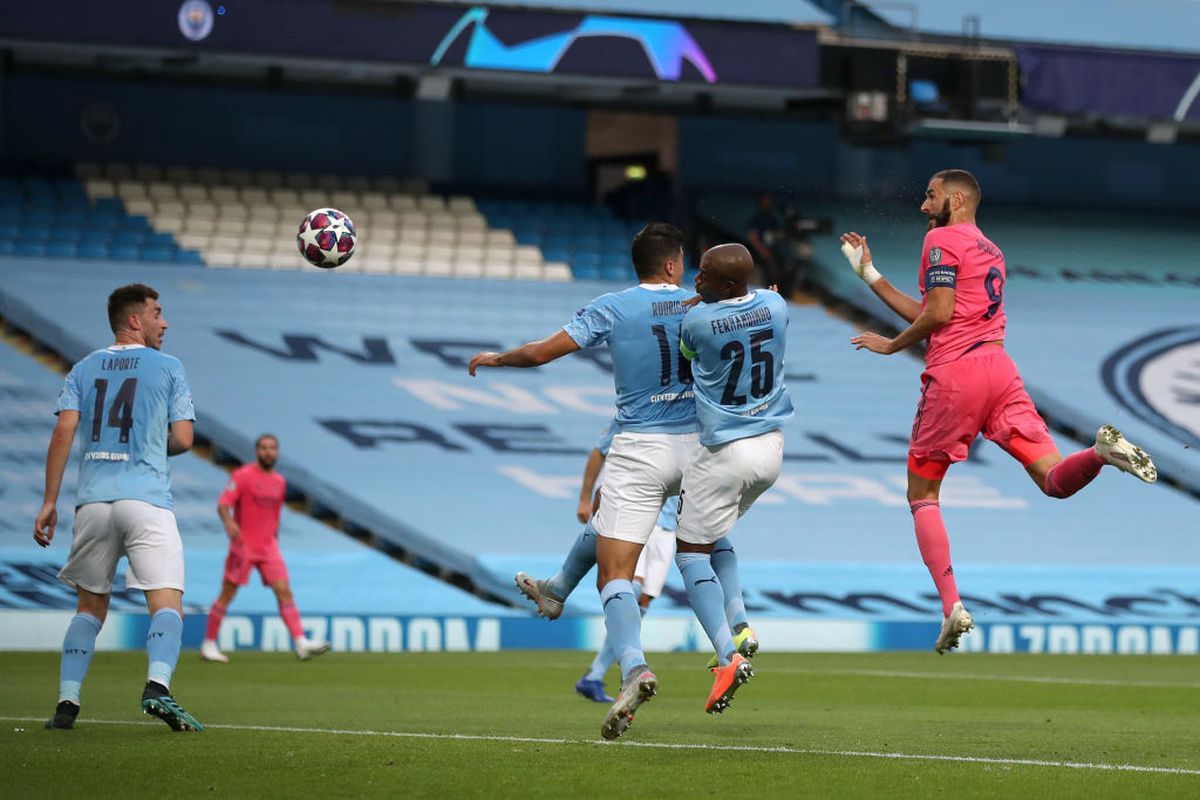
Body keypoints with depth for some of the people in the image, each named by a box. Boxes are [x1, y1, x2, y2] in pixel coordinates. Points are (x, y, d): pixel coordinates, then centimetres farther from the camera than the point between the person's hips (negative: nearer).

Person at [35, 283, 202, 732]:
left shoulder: (84, 369, 14)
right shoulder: (168, 367, 6)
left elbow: (63, 431, 3)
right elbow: (182, 440, 3)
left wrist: (50, 502, 2)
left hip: (92, 502, 4)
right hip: (146, 500, -4)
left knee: (90, 606, 14)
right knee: (167, 602, -7)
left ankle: (67, 700, 4)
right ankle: (157, 686, -30)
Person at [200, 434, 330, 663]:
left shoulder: (279, 482, 13)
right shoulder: (242, 476, -6)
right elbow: (223, 504, -15)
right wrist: (228, 522, -35)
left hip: (268, 548, 5)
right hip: (243, 547, -5)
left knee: (284, 591, -7)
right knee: (227, 595, 0)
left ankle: (301, 644, -13)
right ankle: (208, 645, 11)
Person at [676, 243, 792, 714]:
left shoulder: (697, 320, -18)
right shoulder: (775, 306, -4)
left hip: (723, 453, -6)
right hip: (771, 448, 6)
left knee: (691, 551, 5)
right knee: (713, 535, 26)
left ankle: (728, 656, -11)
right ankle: (738, 625, 9)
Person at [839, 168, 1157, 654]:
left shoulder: (942, 239, 0)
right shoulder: (989, 250, 26)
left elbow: (938, 314, -12)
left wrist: (890, 345, 3)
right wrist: (870, 275, 33)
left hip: (953, 373, -6)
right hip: (999, 367, 6)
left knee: (922, 496, 7)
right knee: (1055, 482, -1)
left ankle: (952, 608, -5)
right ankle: (1103, 450, -34)